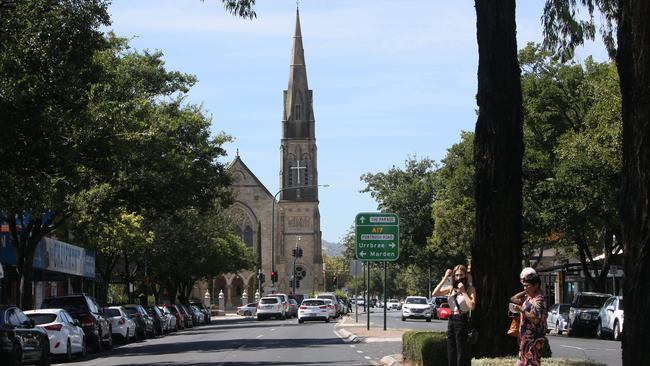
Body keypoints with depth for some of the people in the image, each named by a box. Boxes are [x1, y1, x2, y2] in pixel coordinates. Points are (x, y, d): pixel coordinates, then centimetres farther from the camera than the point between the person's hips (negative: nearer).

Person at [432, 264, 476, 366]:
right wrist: (445, 278, -3)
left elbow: (472, 306, -16)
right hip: (451, 321, 6)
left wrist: (463, 291, -14)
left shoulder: (470, 289, -2)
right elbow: (434, 293, -1)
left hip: (462, 321, -6)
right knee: (451, 354, 9)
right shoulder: (450, 288, 11)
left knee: (462, 355, -5)